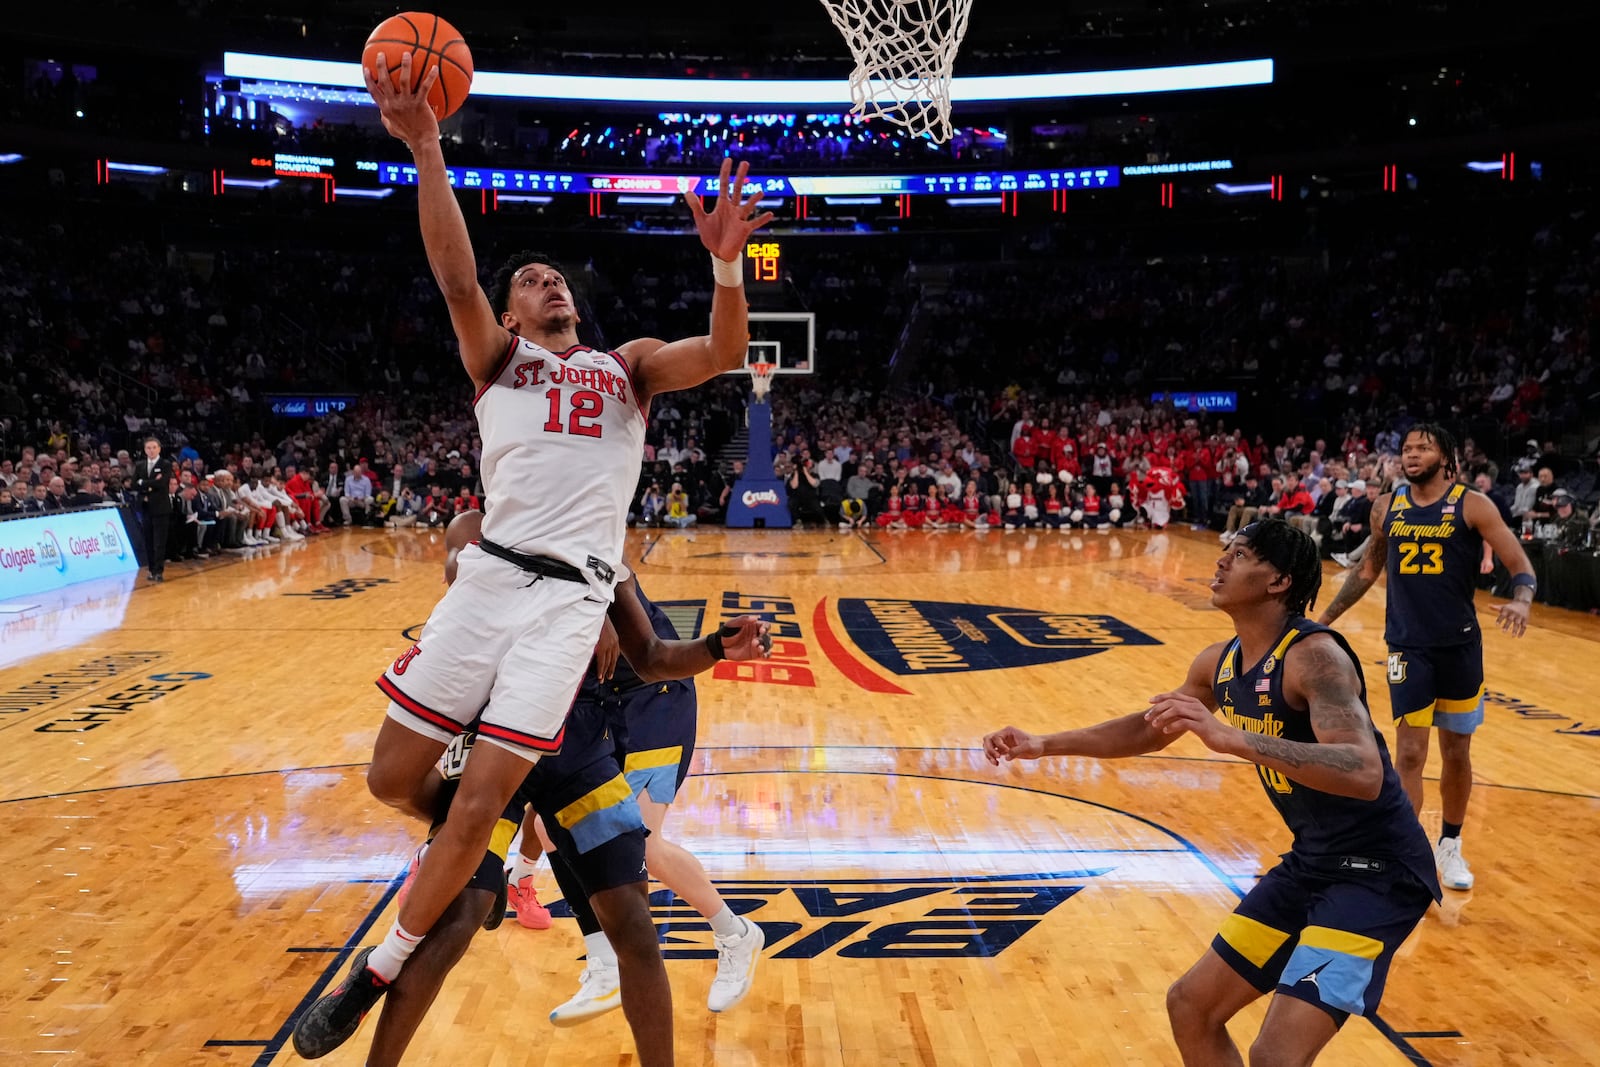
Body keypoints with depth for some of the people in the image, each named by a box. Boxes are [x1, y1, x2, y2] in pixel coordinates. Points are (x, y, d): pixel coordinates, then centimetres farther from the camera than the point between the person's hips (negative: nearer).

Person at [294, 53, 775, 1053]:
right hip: (491, 574, 1)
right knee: (393, 777, 3)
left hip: (573, 595, -1)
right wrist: (426, 149, -17)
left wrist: (726, 261, -18)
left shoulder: (628, 363, 17)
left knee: (480, 802, -4)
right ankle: (485, 848, 35)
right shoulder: (497, 357, 15)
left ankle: (382, 970, 18)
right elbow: (456, 274, -4)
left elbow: (724, 354, 0)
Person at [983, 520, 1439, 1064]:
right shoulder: (1220, 662, 3)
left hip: (1377, 870, -8)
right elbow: (1151, 730, 18)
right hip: (1309, 862, 8)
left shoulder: (1315, 655, -23)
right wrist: (1044, 744, 14)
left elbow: (1364, 773, -37)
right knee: (1191, 1005, 13)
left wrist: (1230, 738, -46)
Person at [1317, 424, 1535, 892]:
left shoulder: (1472, 505, -6)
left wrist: (1521, 600, -30)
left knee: (1457, 752, 13)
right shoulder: (1387, 507, 3)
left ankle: (1450, 846, 33)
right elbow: (1368, 569, 15)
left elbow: (1520, 564, -9)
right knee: (1410, 753, -4)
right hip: (1408, 647, 1)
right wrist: (1327, 618, 14)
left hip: (1460, 645, -1)